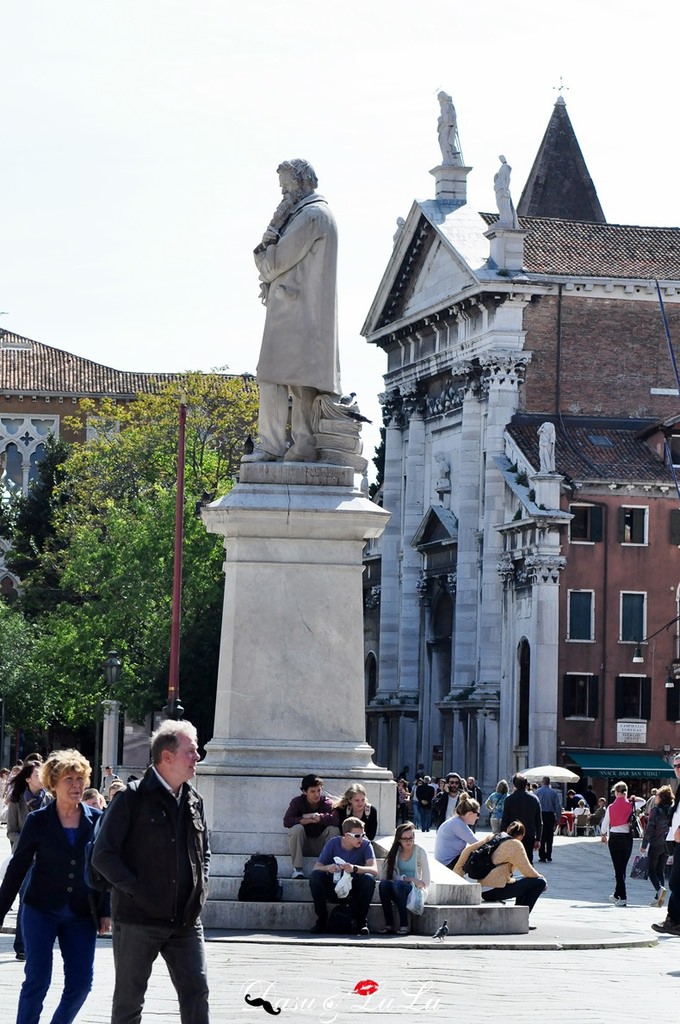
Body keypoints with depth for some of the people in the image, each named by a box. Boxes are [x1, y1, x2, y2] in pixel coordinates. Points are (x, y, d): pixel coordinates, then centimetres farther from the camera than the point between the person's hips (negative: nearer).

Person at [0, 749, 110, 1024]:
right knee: (37, 981, -7)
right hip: (41, 911, -2)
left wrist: (105, 912, 4)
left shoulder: (96, 820, 2)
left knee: (80, 983, -2)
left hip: (81, 916, 2)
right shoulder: (38, 821, -2)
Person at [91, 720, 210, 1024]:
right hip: (138, 919, -5)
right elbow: (103, 854, -10)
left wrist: (201, 887, 6)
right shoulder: (132, 798, -8)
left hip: (186, 919, 5)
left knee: (196, 992, 0)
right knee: (129, 998, 5)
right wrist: (137, 890, -16)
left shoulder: (193, 801, 11)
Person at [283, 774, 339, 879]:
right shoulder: (297, 802, -7)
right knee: (297, 828, -30)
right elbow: (286, 821, -20)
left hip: (320, 846, 1)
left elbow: (336, 820, -27)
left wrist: (315, 816, -24)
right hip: (303, 845, 0)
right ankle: (297, 868, -24)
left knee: (334, 829, -24)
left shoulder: (327, 802, -8)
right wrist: (303, 820, -29)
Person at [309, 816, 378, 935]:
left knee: (368, 879, -31)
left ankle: (361, 922, -17)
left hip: (355, 891, -1)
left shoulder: (365, 845, -9)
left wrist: (354, 868, -43)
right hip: (333, 889, 1)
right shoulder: (333, 843, -6)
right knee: (315, 876, -26)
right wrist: (328, 868, -33)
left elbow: (374, 870, -24)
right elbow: (317, 867, -9)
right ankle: (322, 920, -13)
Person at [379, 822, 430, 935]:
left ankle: (404, 925, -35)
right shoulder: (395, 852, 8)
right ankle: (389, 925, -32)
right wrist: (404, 879, -17)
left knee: (397, 884, -36)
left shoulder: (420, 852, 1)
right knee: (383, 883, -31)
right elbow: (386, 872, -1)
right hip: (398, 888, 3)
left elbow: (426, 881, -2)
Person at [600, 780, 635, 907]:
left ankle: (622, 898, -9)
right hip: (627, 837, 2)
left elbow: (605, 824, 5)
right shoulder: (631, 805, -5)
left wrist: (603, 835, 22)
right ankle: (617, 895, 26)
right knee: (623, 867, 14)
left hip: (614, 838, -2)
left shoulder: (611, 807, -4)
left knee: (618, 868, -1)